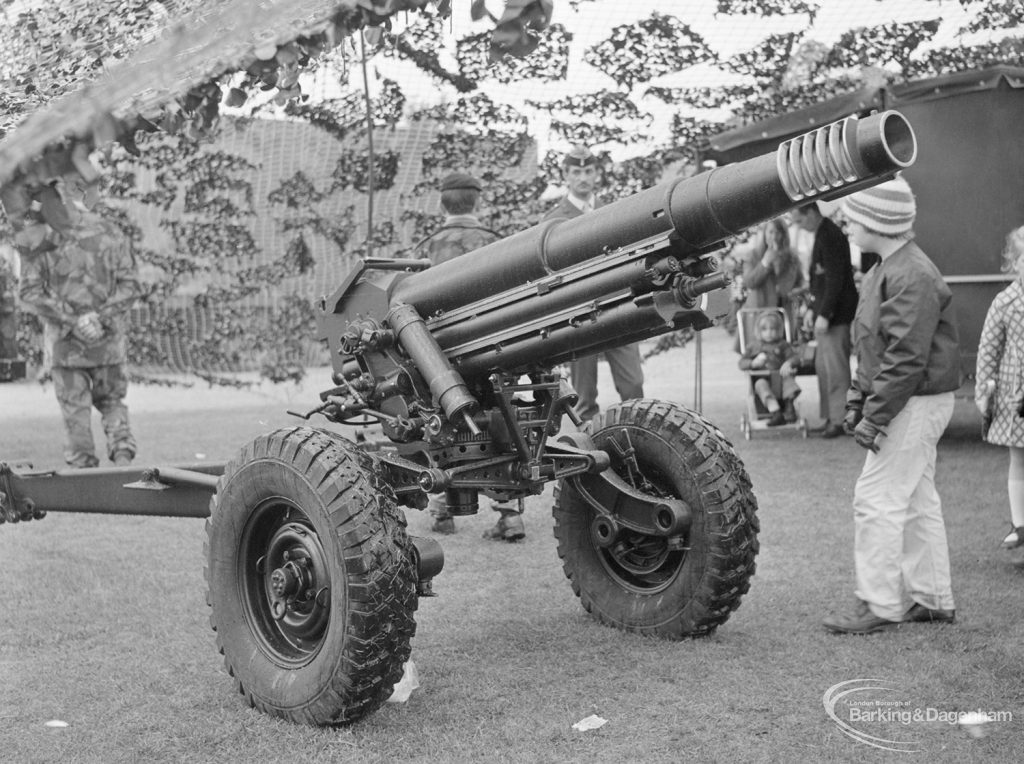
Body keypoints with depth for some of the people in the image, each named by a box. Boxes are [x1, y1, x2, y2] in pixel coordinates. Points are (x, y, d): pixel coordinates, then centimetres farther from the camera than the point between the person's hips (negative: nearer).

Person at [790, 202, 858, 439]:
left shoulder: (829, 236, -16)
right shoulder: (823, 234, 15)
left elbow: (835, 279, -21)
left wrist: (824, 315, -21)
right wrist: (812, 309, 19)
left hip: (836, 314, -10)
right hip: (825, 312, 10)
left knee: (835, 368, -6)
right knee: (823, 365, 13)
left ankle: (840, 420, 0)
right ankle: (831, 416, 20)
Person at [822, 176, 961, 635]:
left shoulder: (912, 276, -20)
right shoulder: (885, 271, 14)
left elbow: (906, 358, -24)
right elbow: (874, 349, 19)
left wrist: (874, 416, -22)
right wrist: (857, 400, 14)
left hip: (916, 403, -10)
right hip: (910, 404, 10)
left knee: (877, 500, -7)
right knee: (916, 501, 14)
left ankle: (880, 606, 1)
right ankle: (933, 601, 23)